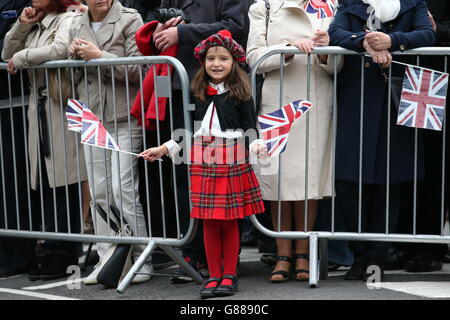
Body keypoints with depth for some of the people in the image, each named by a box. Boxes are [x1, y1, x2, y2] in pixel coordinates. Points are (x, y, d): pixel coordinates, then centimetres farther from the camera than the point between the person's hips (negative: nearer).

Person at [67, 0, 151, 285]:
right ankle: (106, 259, 15)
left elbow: (136, 70, -10)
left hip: (124, 118, -6)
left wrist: (98, 56, -15)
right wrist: (74, 55, 2)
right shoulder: (77, 24, 14)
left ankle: (141, 259, 0)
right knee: (99, 192, 7)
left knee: (122, 189, -10)